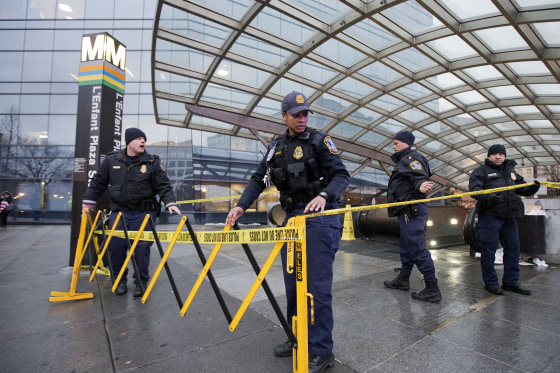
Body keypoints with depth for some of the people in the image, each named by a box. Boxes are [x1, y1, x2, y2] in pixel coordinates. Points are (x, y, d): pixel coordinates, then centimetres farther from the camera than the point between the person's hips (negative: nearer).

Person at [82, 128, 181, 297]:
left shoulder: (152, 162, 1)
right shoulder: (111, 160, 6)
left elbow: (163, 186, -2)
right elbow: (98, 183, 15)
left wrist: (170, 203, -15)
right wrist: (88, 204, 16)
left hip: (143, 213, -2)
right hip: (118, 212, 2)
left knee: (142, 247, -1)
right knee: (116, 246, 5)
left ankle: (141, 282, 15)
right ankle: (120, 280, 26)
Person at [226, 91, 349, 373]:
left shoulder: (319, 140, -2)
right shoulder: (276, 146, 13)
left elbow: (341, 175, -8)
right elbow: (259, 179, 11)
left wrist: (324, 195, -28)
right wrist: (241, 205, -2)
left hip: (319, 217, -5)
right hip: (292, 218, 6)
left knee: (317, 285, -5)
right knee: (292, 283, 13)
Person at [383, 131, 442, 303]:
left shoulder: (412, 157, -8)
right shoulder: (404, 160, 23)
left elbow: (419, 175, -28)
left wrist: (421, 185, -47)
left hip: (412, 211, -11)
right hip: (408, 211, 11)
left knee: (417, 248, -10)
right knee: (406, 246, 18)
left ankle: (432, 290, -3)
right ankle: (403, 280, 32)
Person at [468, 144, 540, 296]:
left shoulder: (511, 171, 22)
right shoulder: (481, 171, 1)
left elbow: (521, 187, 21)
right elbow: (474, 189, -12)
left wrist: (532, 188, -1)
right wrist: (487, 196, -30)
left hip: (509, 216, 7)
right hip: (489, 215, -6)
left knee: (513, 248, 10)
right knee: (489, 248, -2)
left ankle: (511, 281, 22)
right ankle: (490, 282, 9)